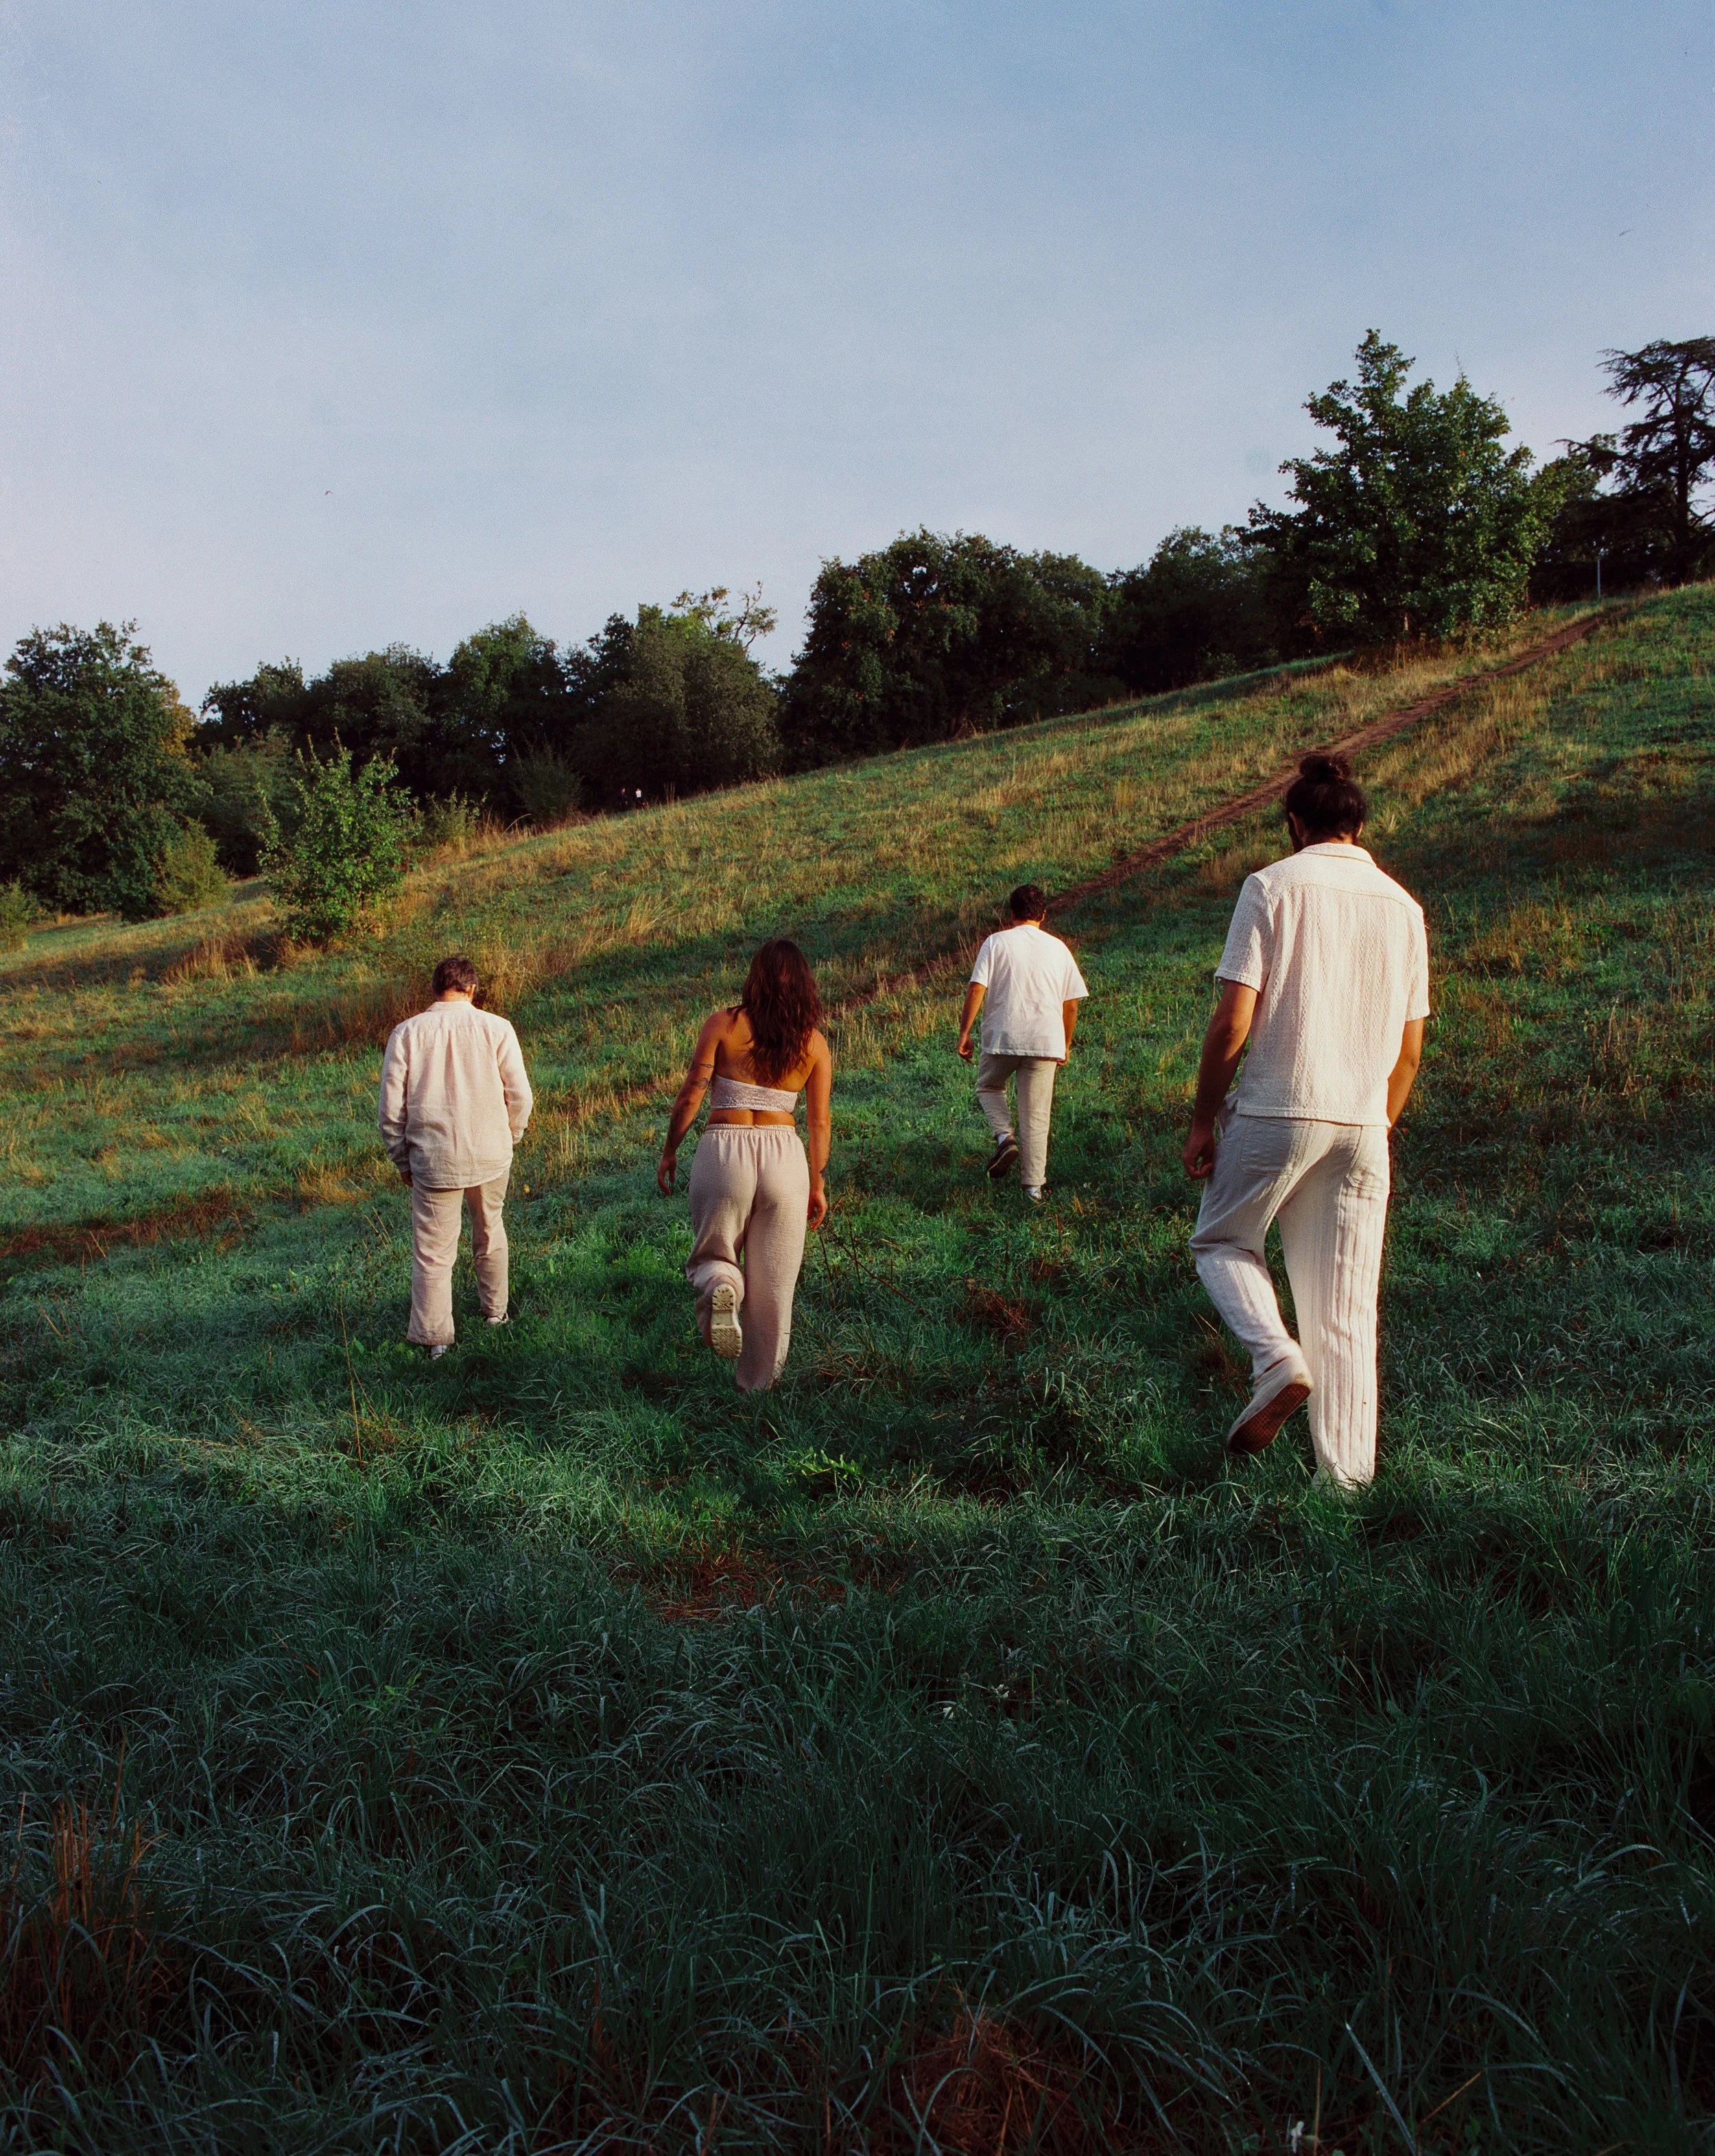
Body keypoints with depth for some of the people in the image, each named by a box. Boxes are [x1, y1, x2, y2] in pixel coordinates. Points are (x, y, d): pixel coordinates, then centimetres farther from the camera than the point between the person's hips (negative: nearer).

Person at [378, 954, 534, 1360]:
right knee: (489, 1232, 23)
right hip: (491, 1156, 1)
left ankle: (434, 1339, 12)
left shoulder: (406, 1033, -5)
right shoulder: (496, 1028, -5)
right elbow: (520, 1094, -4)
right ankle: (495, 1310, 38)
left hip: (433, 1160, -1)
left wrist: (401, 1159, 10)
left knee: (432, 1251, 8)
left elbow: (391, 1107, -3)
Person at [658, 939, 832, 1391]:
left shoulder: (723, 1025, -2)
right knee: (772, 1282, 14)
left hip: (723, 1151, -1)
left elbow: (690, 1097, -3)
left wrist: (669, 1151, 9)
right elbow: (819, 1122, 5)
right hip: (784, 1154, 2)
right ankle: (758, 1382, 23)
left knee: (713, 1255, 18)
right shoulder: (814, 1042, 3)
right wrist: (817, 1183, 14)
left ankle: (719, 1285, -17)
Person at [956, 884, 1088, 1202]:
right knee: (1036, 1116, 8)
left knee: (988, 1086, 24)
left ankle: (1004, 1136, 0)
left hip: (1003, 1038, -2)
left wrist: (964, 1032, -2)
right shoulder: (1058, 948, 9)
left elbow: (976, 989, -9)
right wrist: (1066, 1044, 20)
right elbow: (1072, 1002, 10)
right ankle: (1033, 1186, 8)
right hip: (1045, 1042, 2)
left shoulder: (997, 942, 0)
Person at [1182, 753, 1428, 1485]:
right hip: (1363, 1124, 4)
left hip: (1275, 1112, -4)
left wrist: (1202, 1120, 0)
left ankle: (1276, 1359, -6)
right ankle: (1346, 1479, 9)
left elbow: (1233, 1022, -10)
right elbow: (1409, 1048, 12)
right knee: (1347, 1314, 8)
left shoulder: (1271, 887, -4)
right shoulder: (1403, 907, 10)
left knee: (1220, 1241, 18)